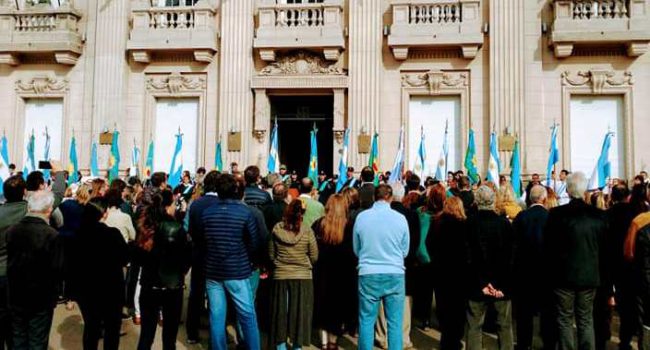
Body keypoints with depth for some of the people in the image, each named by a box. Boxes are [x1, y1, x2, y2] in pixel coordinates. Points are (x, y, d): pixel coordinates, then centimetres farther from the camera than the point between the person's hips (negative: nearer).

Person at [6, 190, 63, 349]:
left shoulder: (10, 231, -6)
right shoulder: (52, 235, -22)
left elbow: (6, 263, 4)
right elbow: (58, 269, -19)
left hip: (15, 296, 5)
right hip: (41, 298, -5)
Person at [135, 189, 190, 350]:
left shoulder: (145, 226, -3)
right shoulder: (176, 228, -17)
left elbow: (138, 256, 8)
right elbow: (186, 257, -9)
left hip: (148, 285, 4)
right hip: (172, 286, -4)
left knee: (146, 334, 13)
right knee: (169, 336, 11)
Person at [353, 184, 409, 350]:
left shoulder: (361, 216, -4)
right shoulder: (400, 218, -4)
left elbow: (356, 249, 7)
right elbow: (405, 251, 6)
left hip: (368, 274, 0)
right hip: (395, 274, 0)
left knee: (366, 321, 10)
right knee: (395, 322, 8)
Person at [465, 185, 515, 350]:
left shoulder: (470, 223, -10)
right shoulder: (504, 222, -8)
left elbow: (469, 256, -12)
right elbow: (510, 255, -8)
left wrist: (483, 283, -7)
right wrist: (502, 284, -5)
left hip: (478, 283, -1)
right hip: (502, 282, 1)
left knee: (474, 327, 8)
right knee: (505, 326, 15)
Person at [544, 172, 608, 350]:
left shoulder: (556, 214, -15)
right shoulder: (599, 215, -6)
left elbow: (548, 247, -9)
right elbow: (604, 248, 3)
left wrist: (551, 271, 6)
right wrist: (599, 273, 17)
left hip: (563, 275, -3)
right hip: (590, 275, 3)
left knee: (565, 321, 9)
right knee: (586, 321, 14)